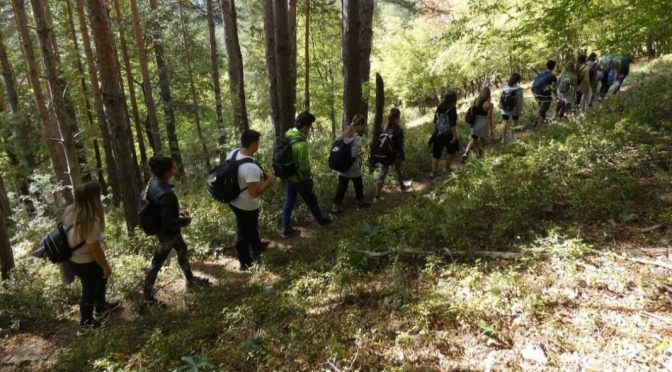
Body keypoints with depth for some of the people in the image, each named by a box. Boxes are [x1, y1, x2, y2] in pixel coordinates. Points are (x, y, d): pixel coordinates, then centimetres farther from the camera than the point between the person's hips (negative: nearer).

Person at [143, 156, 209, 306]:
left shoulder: (154, 181, -8)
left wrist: (179, 212, 6)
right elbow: (168, 222, -30)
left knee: (182, 251, 27)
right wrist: (185, 221, -14)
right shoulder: (165, 194, -36)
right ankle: (147, 295, 27)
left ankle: (191, 279, 48)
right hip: (168, 232, -9)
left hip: (168, 229, 9)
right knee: (157, 263, 8)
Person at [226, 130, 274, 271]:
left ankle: (256, 248, 54)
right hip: (247, 206, -8)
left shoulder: (232, 153, -8)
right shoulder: (251, 167, -36)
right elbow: (255, 193, -33)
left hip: (234, 201, 8)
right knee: (244, 233, 13)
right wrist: (269, 180, -17)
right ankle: (245, 263, 34)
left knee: (251, 227, 30)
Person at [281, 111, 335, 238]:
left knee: (289, 202, 16)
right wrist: (309, 174, -4)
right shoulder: (301, 143, -30)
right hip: (300, 178, -7)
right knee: (311, 201, 16)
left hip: (288, 176, 7)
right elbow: (304, 166, -24)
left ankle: (286, 229, 23)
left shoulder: (287, 135, -4)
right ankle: (322, 219, 38)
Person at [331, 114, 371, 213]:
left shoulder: (345, 134, 4)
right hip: (353, 168, -6)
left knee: (342, 187, 10)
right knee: (358, 186, 16)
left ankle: (335, 207, 9)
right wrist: (360, 154, -6)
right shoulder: (357, 137, -20)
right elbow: (355, 153, -24)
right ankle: (361, 203, 34)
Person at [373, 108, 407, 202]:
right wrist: (403, 159, -11)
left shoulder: (386, 127, 0)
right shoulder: (399, 130, -17)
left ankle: (376, 196, -2)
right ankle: (402, 187, 48)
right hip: (395, 156, -4)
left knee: (382, 174, 3)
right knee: (399, 171, 23)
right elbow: (400, 146, -17)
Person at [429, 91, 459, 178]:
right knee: (451, 150, 23)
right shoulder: (452, 109, -16)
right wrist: (454, 136, -14)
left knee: (436, 154, 8)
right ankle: (447, 167, 30)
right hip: (448, 135, -4)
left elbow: (435, 121, 7)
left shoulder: (439, 108, 1)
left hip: (438, 135, 4)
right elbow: (453, 125, -20)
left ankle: (433, 172, 8)